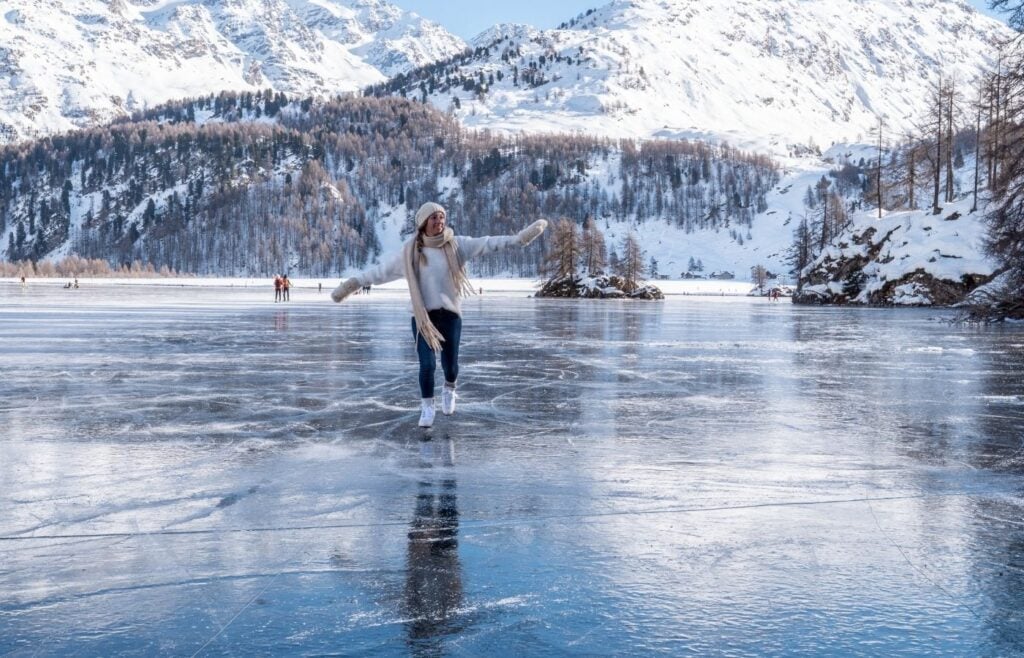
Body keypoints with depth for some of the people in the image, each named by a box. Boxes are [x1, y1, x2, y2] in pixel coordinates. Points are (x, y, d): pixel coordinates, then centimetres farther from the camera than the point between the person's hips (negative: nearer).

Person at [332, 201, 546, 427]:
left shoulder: (456, 245, -1)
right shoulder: (410, 252, -3)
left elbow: (485, 243, -7)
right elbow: (381, 270, 2)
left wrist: (518, 238, -16)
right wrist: (355, 282, 1)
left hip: (450, 315, 1)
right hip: (423, 317, -1)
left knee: (450, 364, 8)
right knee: (427, 364, -8)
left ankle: (449, 391, 43)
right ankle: (427, 407, 14)